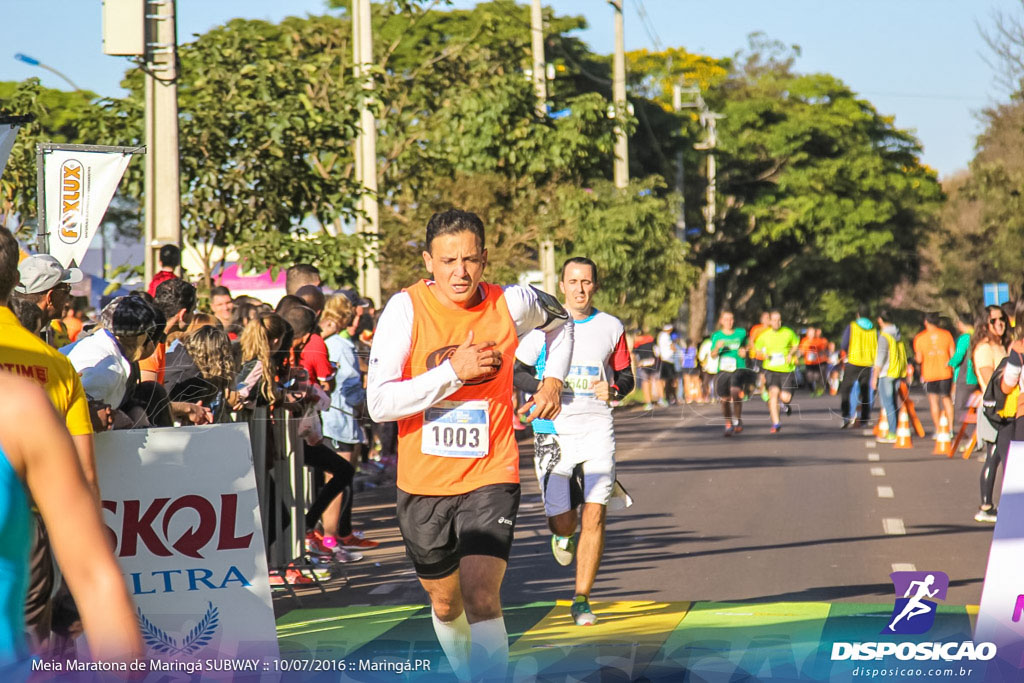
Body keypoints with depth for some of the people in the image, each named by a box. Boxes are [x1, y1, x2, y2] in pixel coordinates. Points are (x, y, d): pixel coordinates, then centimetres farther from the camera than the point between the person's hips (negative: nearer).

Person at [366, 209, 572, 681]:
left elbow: (558, 319, 20)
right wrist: (454, 372, -24)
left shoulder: (512, 304, -7)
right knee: (445, 604, 18)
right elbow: (379, 403, -19)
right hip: (423, 482, 1)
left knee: (480, 597, -21)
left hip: (490, 478, -1)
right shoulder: (406, 310, -12)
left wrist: (553, 381, 8)